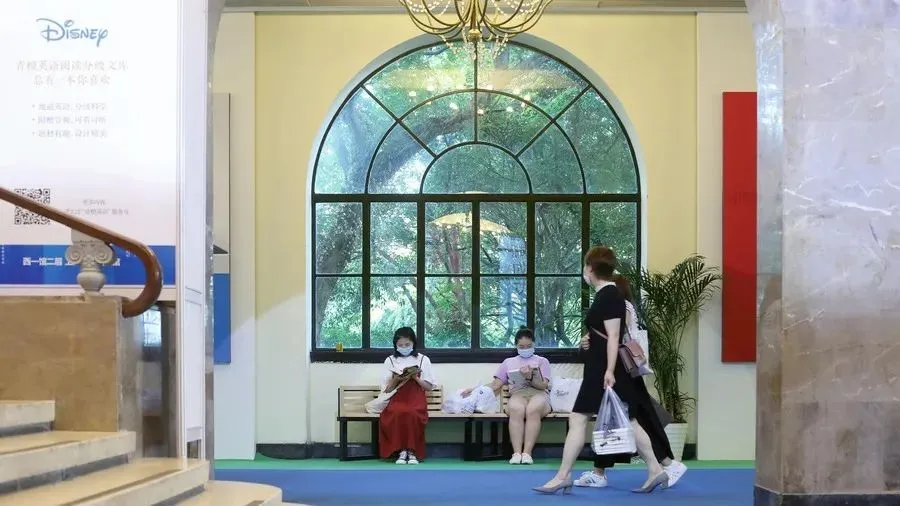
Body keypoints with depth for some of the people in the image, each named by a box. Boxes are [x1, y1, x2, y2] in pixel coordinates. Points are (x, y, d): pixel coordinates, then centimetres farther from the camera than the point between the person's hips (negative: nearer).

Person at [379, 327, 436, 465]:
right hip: (397, 400, 1)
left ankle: (412, 451, -22)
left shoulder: (423, 360, 9)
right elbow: (386, 389, 10)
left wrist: (416, 378, -9)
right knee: (397, 413, -36)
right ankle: (401, 450, -23)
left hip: (416, 399, -1)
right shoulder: (390, 360, 10)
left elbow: (429, 386, 8)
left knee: (412, 413, -37)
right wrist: (396, 380, -9)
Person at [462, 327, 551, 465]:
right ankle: (516, 453, -45)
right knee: (516, 409, -39)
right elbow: (495, 386, 22)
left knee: (533, 409, -40)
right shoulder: (508, 362, 28)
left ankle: (527, 453, -45)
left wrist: (530, 377, -10)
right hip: (517, 395, 1)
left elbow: (543, 385, 9)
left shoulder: (542, 361, 23)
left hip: (538, 394, -1)